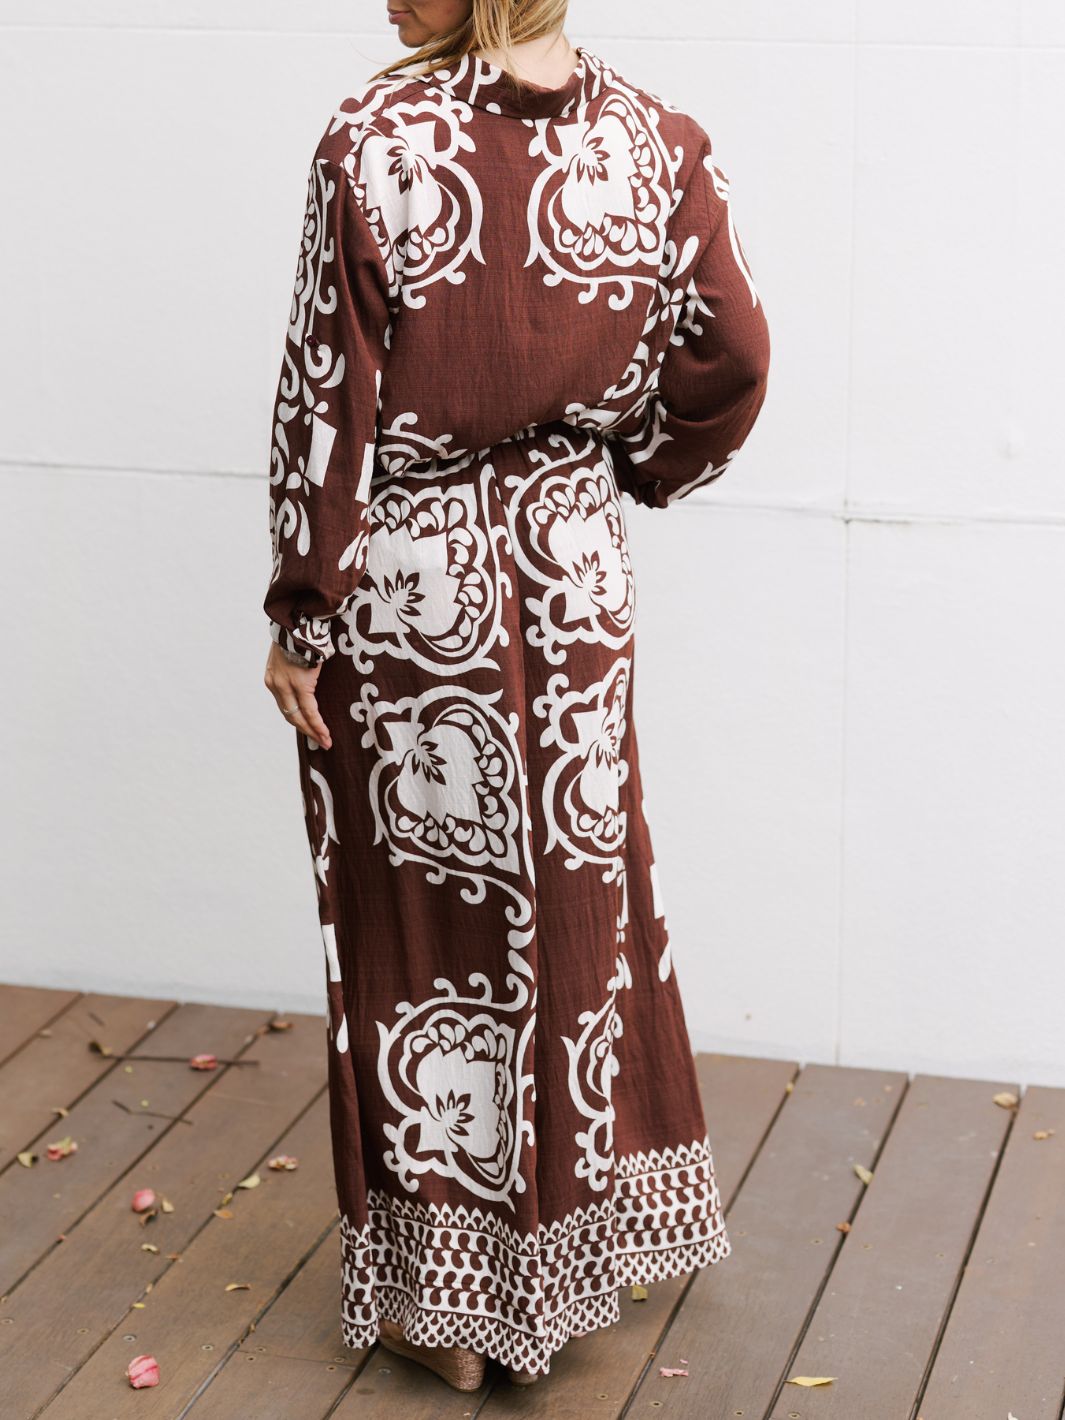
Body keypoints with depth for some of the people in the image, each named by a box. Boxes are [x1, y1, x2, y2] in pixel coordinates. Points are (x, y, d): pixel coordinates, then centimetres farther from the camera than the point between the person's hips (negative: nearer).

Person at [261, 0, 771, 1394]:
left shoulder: (375, 142, -17)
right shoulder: (655, 141, -6)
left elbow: (329, 399, -15)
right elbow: (730, 359, -1)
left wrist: (300, 618, -6)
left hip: (406, 587, -3)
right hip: (573, 574, 4)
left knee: (426, 919, 9)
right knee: (577, 898, 19)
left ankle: (443, 1293, 22)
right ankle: (566, 1242, 33)